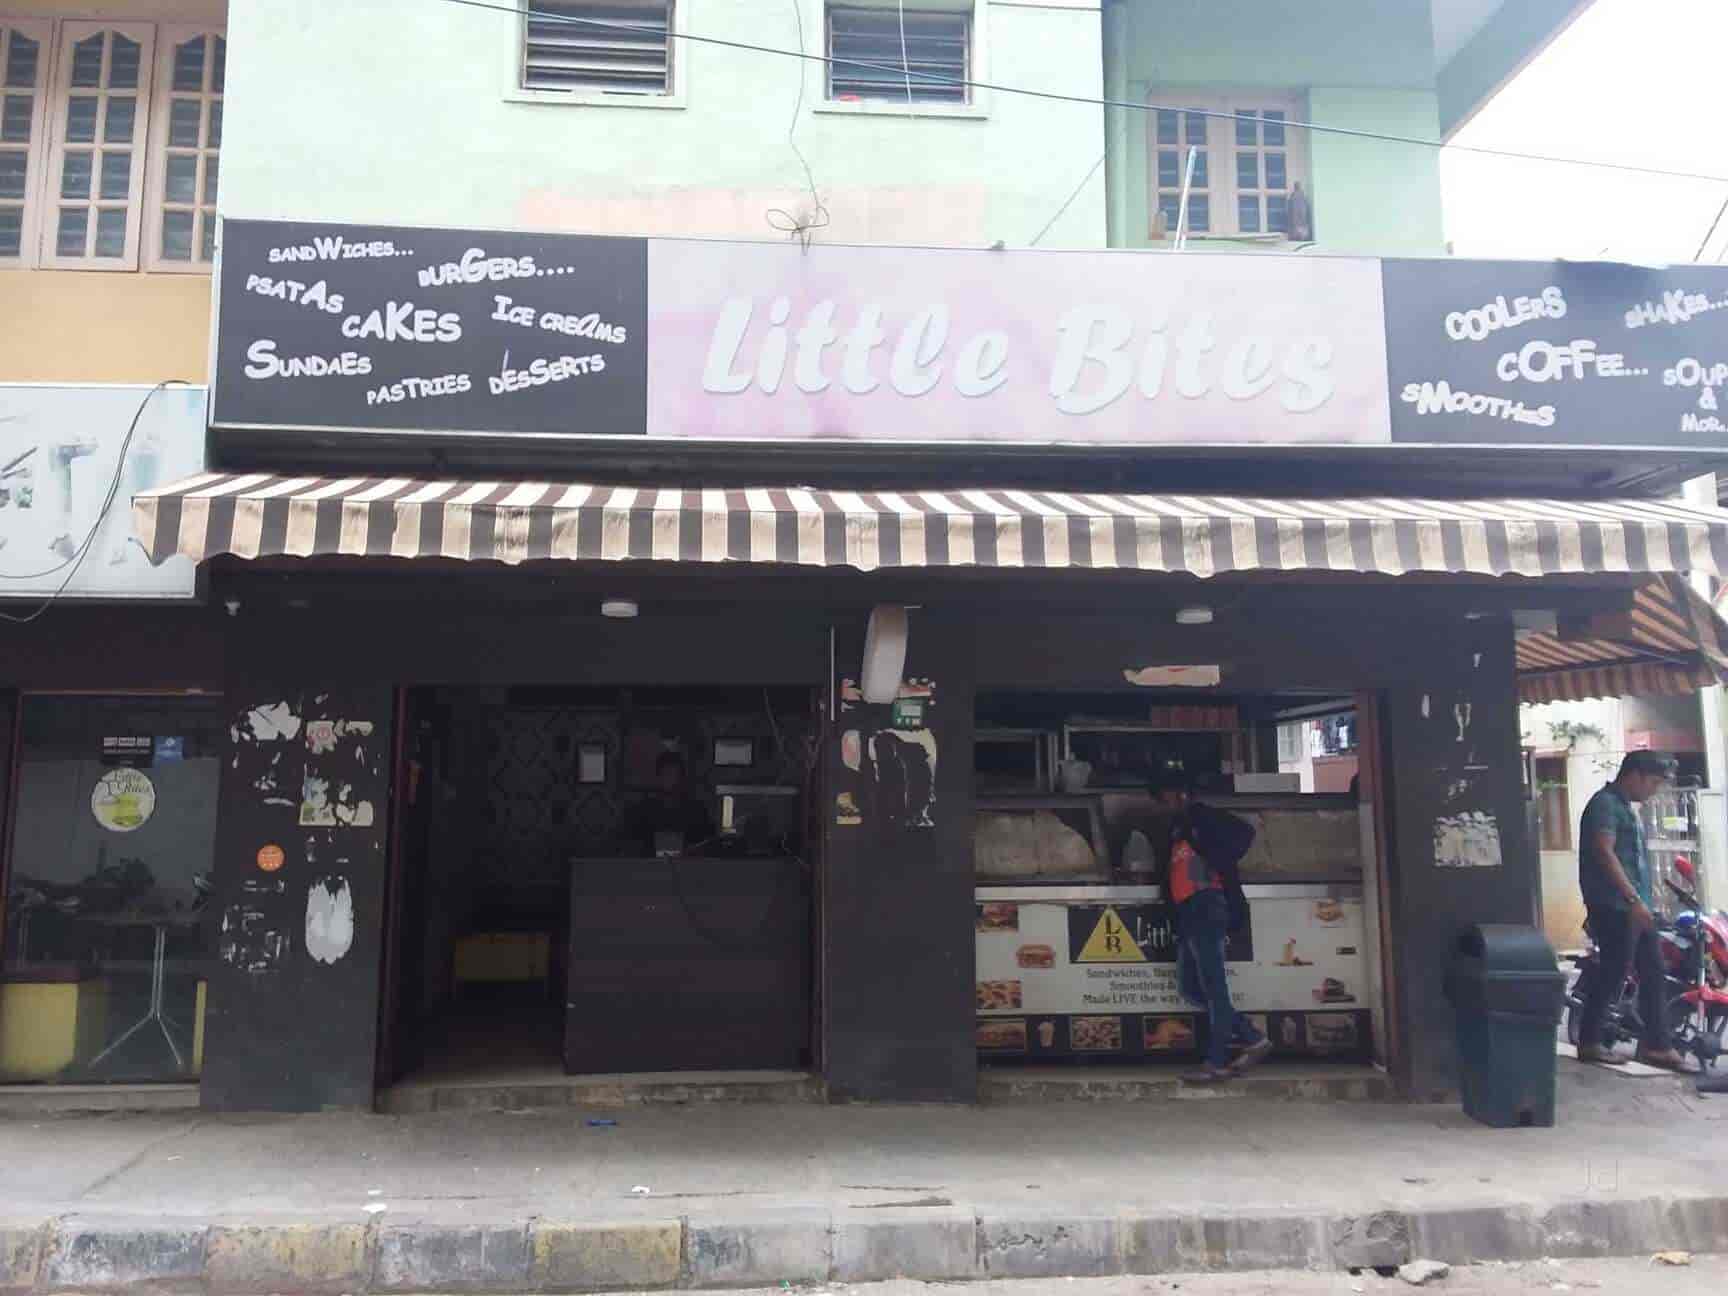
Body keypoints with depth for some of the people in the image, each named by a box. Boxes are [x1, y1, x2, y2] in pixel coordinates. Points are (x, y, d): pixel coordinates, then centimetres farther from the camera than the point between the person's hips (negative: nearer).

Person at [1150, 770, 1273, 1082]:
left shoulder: (1202, 817, 1)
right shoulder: (1178, 829, 26)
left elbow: (1244, 832, -12)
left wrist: (1220, 866, -8)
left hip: (1206, 907, -9)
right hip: (1188, 913, 9)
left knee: (1213, 986, -7)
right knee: (1190, 987, 7)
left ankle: (1218, 1062, -5)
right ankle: (1252, 1039, 12)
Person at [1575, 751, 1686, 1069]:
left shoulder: (1626, 807, 20)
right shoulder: (1605, 803, -11)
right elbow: (1604, 853, -21)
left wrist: (1645, 900, 20)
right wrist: (1634, 900, -23)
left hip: (1635, 907, 10)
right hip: (1615, 907, -10)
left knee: (1653, 974, 9)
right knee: (1612, 975, -5)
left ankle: (1656, 1046, 13)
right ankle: (1589, 1043, 4)